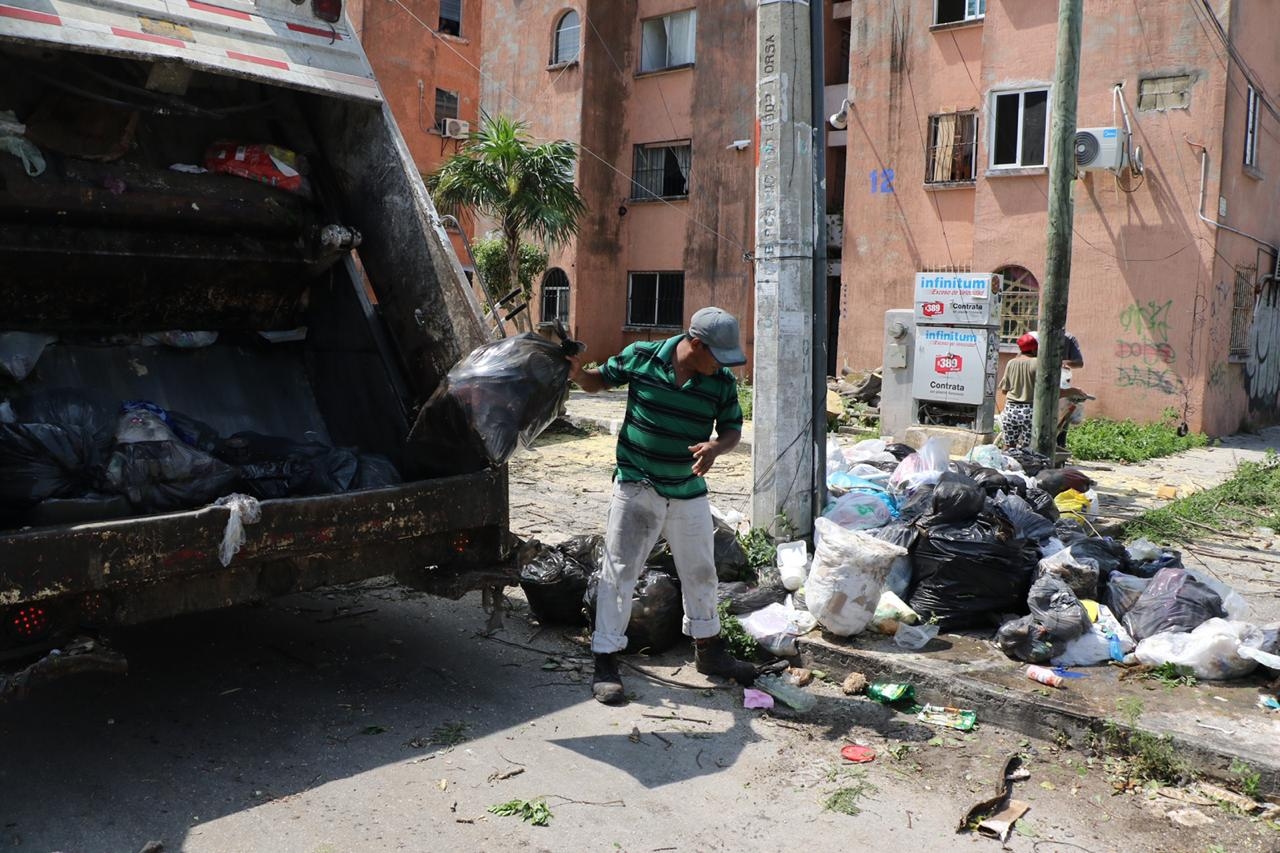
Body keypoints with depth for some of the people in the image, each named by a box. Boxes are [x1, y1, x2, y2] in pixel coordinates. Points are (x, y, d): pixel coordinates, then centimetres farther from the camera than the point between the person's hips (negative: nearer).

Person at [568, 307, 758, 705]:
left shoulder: (723, 383, -6)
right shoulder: (640, 357, -12)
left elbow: (732, 429, 3)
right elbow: (599, 380, 3)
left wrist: (716, 447, -20)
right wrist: (577, 374, -20)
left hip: (689, 490, 4)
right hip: (637, 488, -3)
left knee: (700, 572, 17)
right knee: (619, 573, -3)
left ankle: (709, 650, 38)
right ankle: (605, 663, 9)